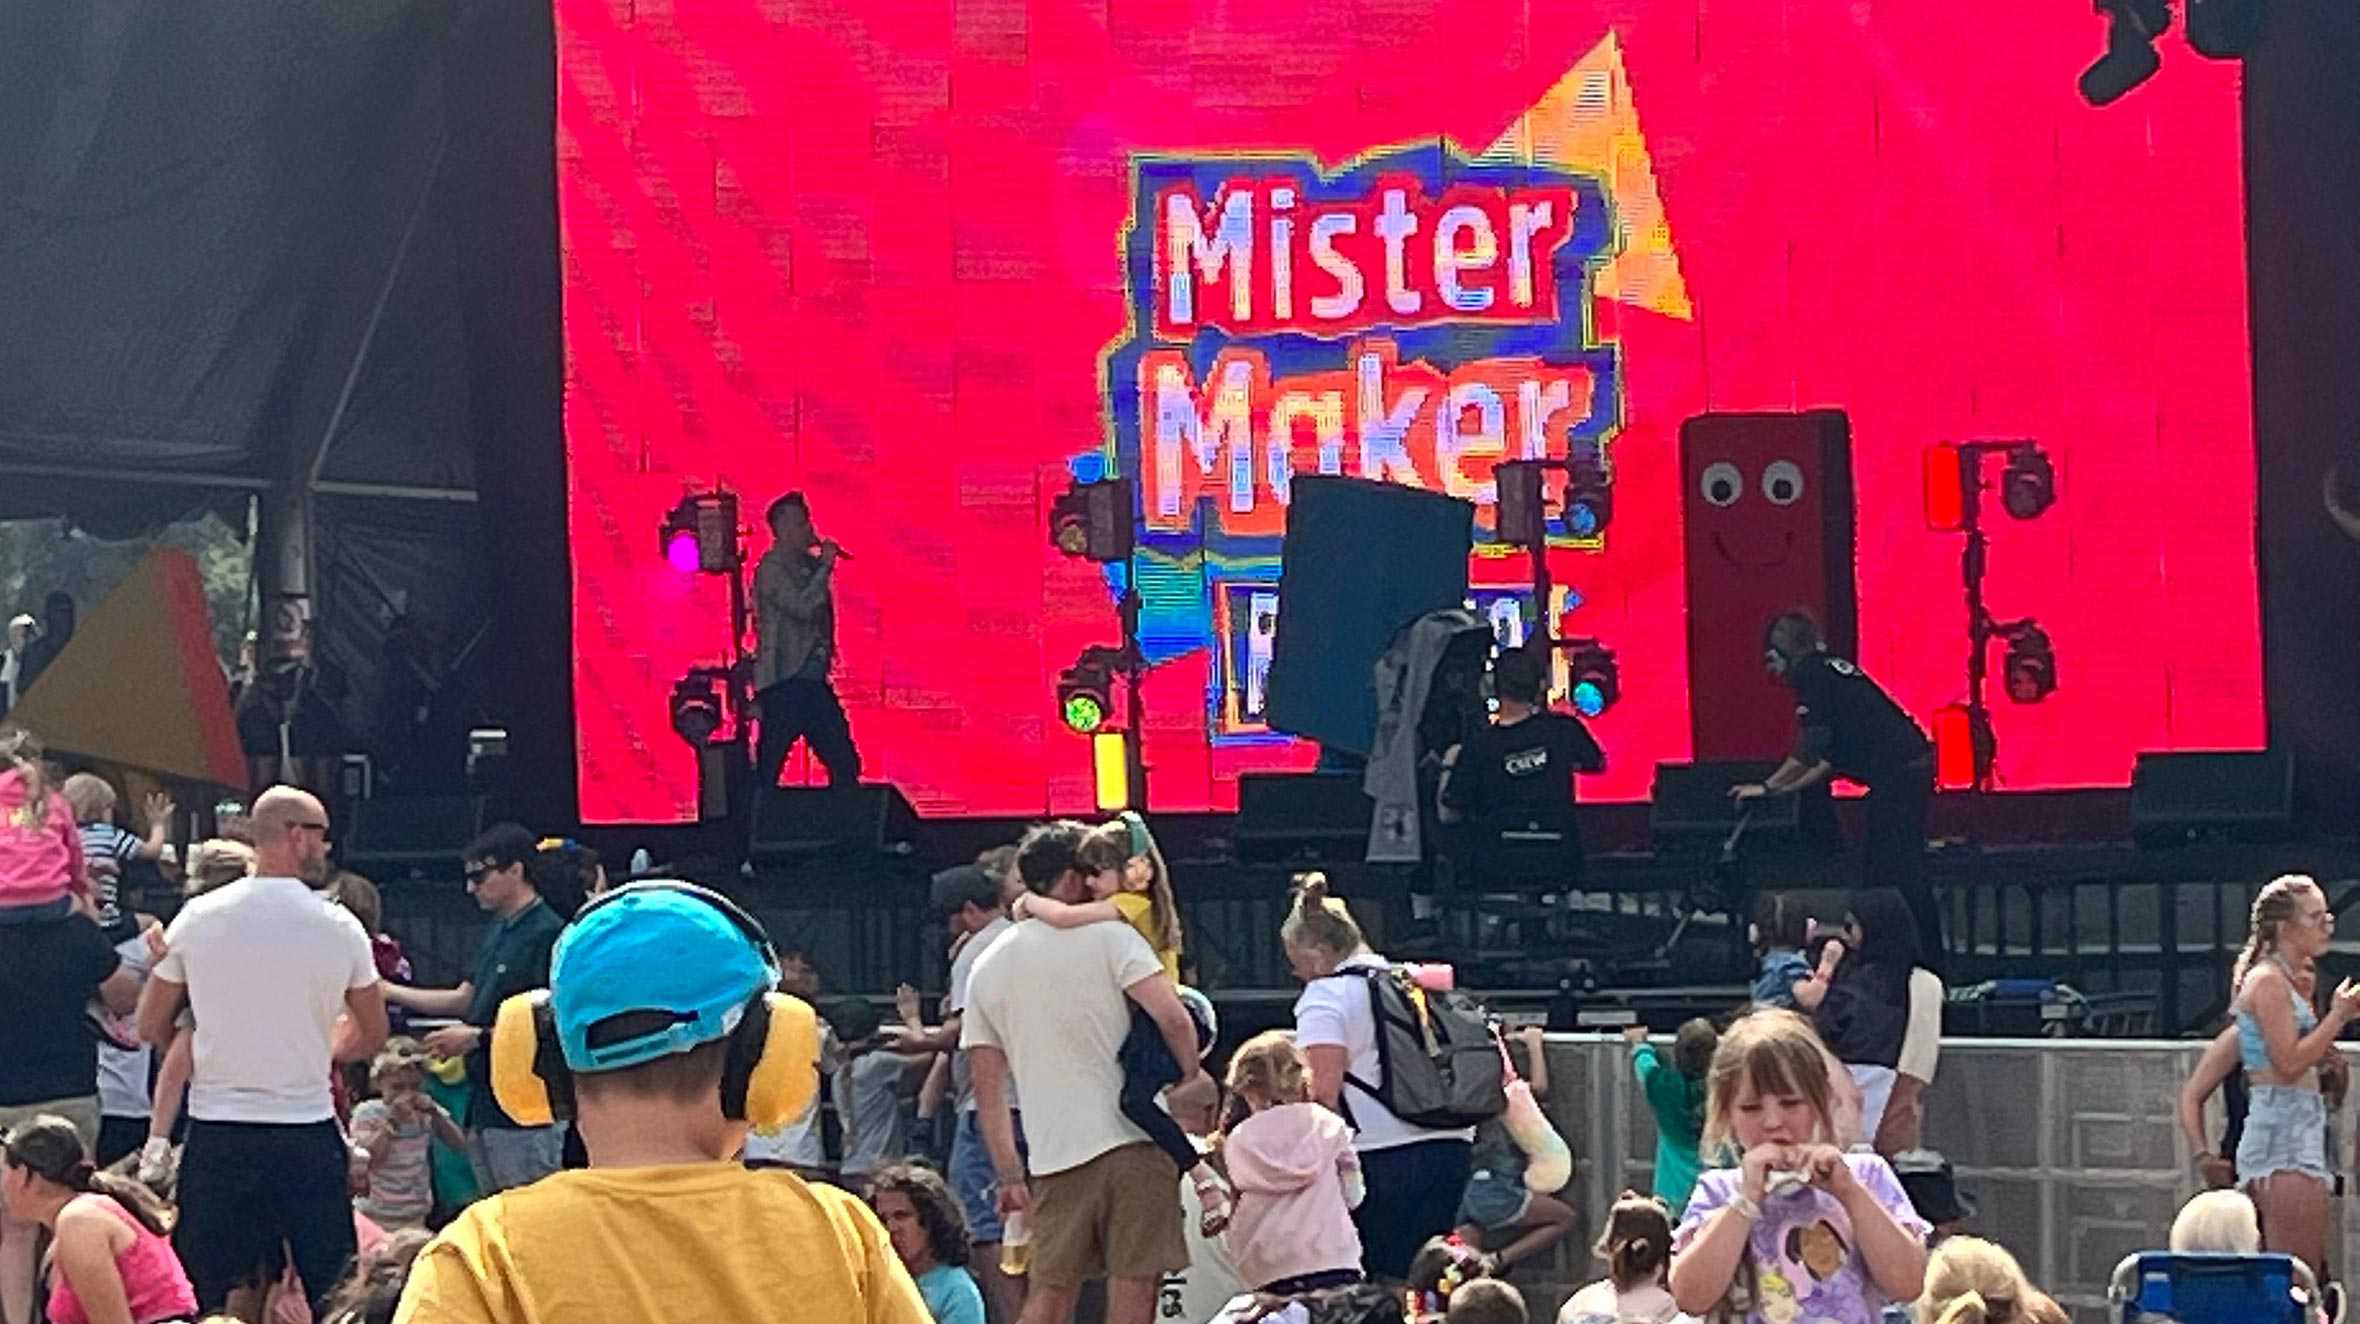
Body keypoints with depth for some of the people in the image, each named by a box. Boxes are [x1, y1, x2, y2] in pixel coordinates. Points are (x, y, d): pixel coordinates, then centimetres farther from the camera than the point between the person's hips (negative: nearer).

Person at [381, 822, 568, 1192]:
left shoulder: (548, 935, -14)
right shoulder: (496, 932, 17)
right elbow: (466, 998, 23)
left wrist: (478, 1037, -16)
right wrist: (391, 992, 20)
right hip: (484, 1106, 10)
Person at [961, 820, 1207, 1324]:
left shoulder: (986, 968, 13)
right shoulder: (1108, 937, -3)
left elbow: (987, 1087, 13)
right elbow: (1173, 1018, -15)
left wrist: (1010, 1175, 17)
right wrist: (1191, 1073, 5)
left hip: (1053, 1156, 5)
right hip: (1133, 1143, -5)